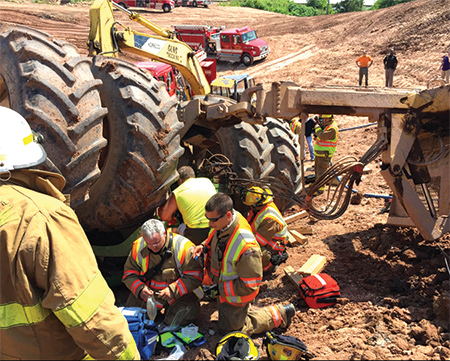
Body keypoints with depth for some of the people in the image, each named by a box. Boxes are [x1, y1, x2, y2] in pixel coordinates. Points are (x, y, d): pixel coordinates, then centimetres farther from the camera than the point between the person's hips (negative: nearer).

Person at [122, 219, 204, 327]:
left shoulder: (183, 246, -21)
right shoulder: (138, 247, -9)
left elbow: (195, 276, -19)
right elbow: (129, 274, -1)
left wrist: (173, 290, -27)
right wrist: (139, 288, -21)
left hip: (180, 293, -3)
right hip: (150, 292, 3)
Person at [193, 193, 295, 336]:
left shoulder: (245, 246, -42)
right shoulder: (221, 223, -18)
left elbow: (250, 285, -32)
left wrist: (221, 288, -26)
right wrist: (204, 247, -10)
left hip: (235, 297, -8)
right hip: (222, 288, 8)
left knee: (230, 328, 15)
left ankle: (279, 314, 22)